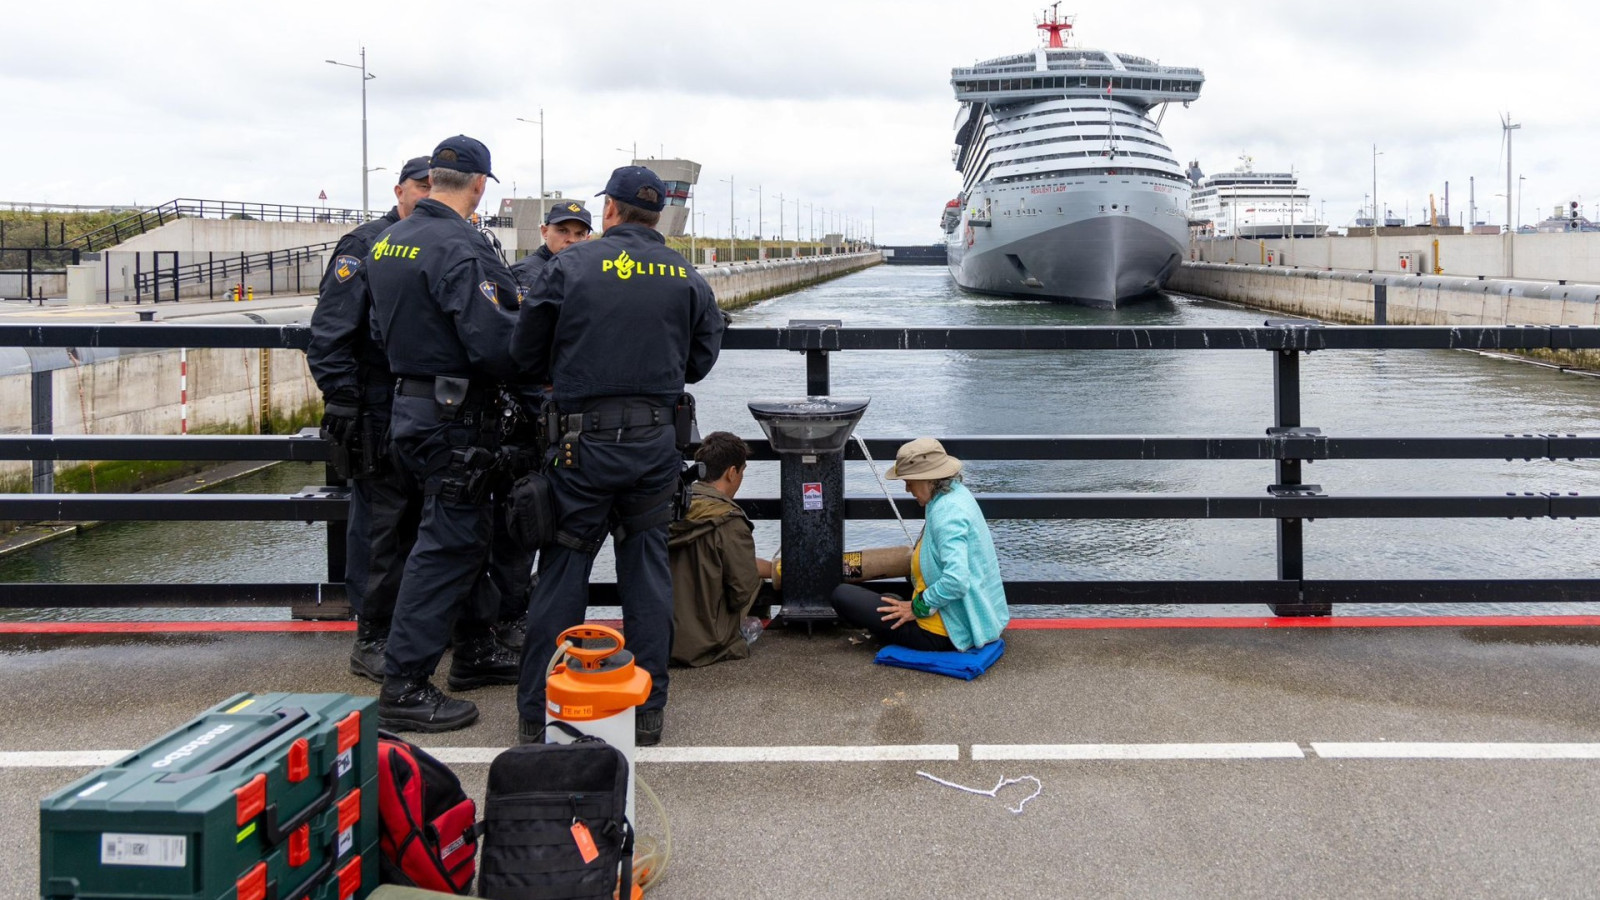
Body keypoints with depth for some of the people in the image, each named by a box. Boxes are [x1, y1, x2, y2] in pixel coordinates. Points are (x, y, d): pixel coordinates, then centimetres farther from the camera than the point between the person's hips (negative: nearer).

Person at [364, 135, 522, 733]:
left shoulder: (389, 241, 10)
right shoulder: (458, 249, -20)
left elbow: (384, 326, 17)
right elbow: (493, 342, -26)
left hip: (410, 406, 10)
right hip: (453, 419, -10)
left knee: (465, 533, 20)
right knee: (447, 545, -3)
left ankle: (475, 653, 33)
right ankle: (404, 688, 1)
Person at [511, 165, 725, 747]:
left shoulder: (570, 266, -3)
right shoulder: (688, 279, 5)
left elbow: (525, 353, 2)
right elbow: (701, 360, 11)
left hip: (584, 439, -2)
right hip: (655, 441, 3)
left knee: (562, 572, 6)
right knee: (648, 570, 11)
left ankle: (537, 714, 11)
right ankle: (647, 712, 16)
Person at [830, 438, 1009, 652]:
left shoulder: (946, 513, -25)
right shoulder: (958, 494, 5)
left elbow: (956, 581, -34)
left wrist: (917, 608, -21)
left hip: (941, 633, -11)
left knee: (841, 596, -8)